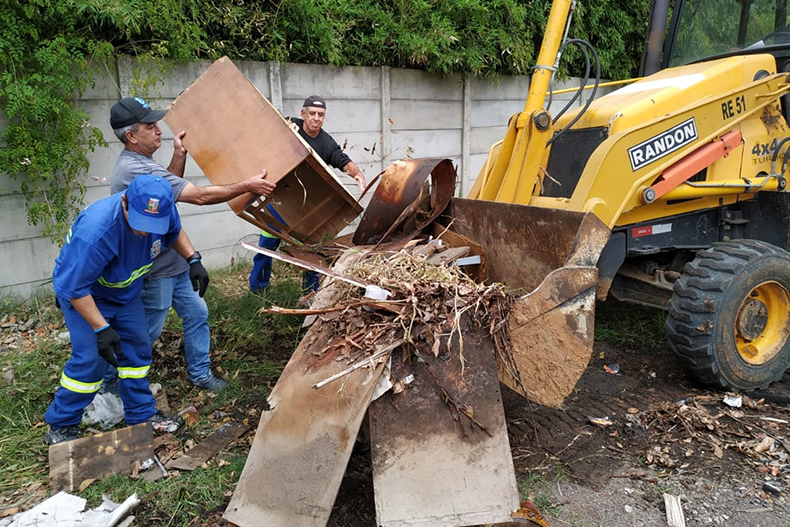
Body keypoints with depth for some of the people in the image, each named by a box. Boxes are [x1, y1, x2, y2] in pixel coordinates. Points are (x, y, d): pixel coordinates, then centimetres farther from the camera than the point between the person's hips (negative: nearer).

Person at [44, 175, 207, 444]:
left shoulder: (163, 211, -24)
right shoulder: (95, 231, -42)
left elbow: (175, 231, 2)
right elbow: (76, 288, -32)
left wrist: (194, 260, -12)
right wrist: (101, 329, -31)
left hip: (125, 291, 6)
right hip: (84, 294, -6)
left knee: (137, 348, 7)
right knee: (91, 358, -11)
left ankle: (142, 414, 22)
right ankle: (60, 427, 9)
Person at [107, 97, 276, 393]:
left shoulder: (136, 163, 6)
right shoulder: (136, 171, -28)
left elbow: (171, 186, 19)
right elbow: (199, 196, -29)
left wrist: (179, 155, 6)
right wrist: (246, 186, -22)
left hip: (174, 263, 10)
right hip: (155, 271, -10)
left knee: (196, 314, 15)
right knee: (146, 332, 8)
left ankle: (200, 372, 30)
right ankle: (109, 382, 30)